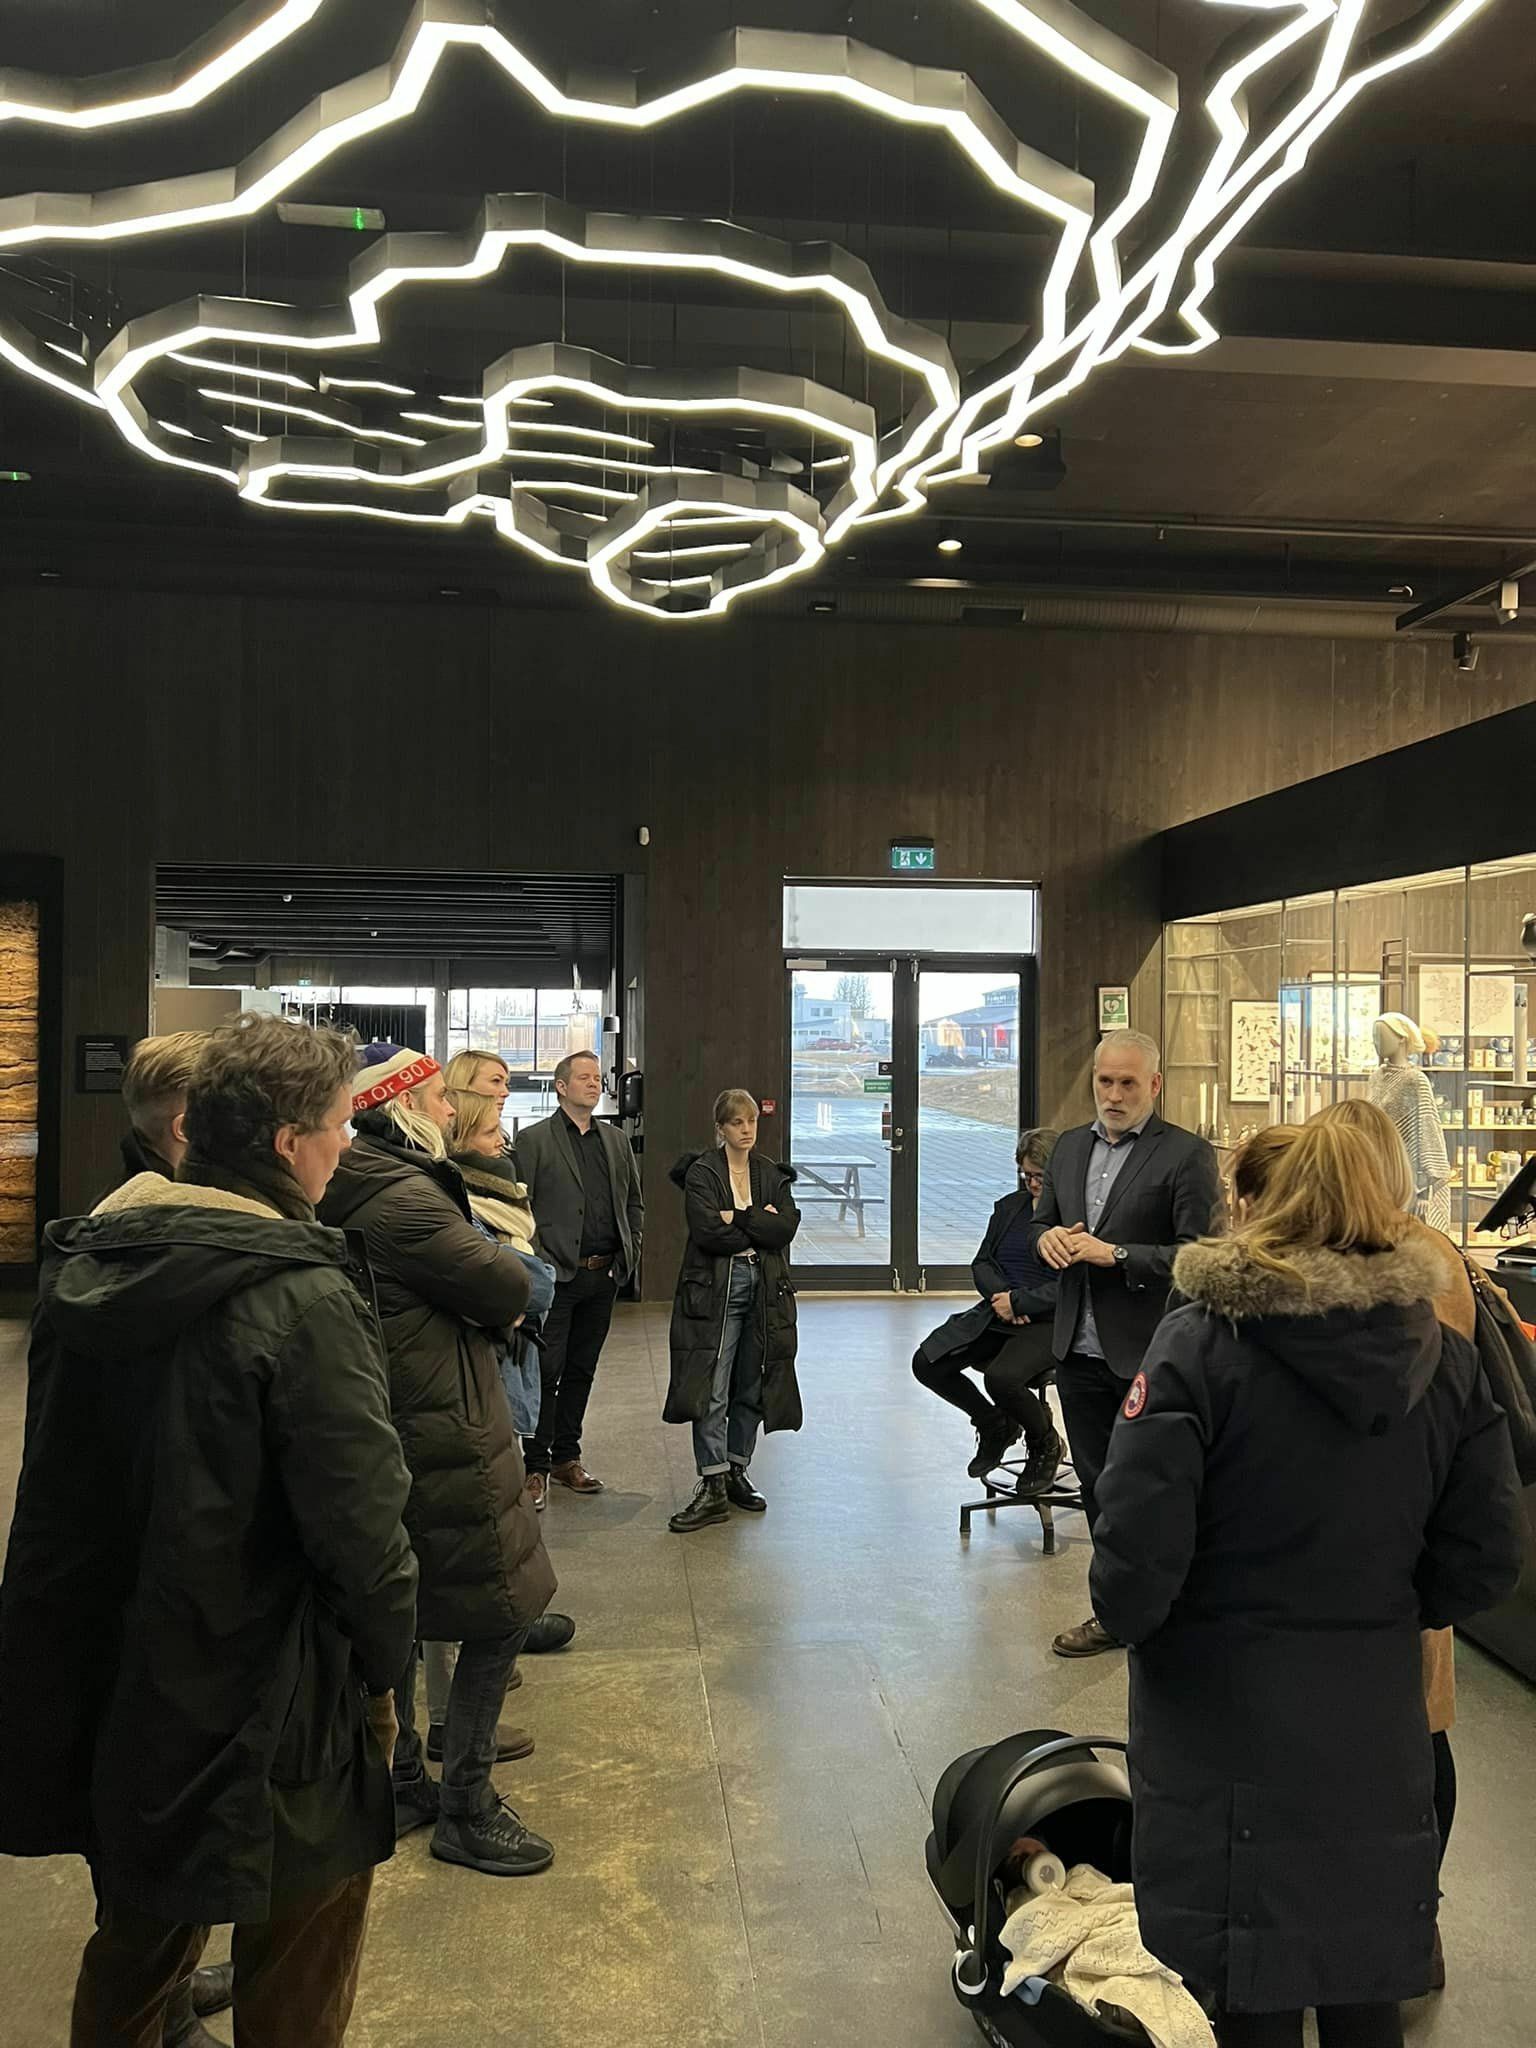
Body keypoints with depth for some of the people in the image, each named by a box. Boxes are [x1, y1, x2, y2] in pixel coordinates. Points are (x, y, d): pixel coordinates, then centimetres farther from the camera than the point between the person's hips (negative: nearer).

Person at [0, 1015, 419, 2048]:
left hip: (103, 1685, 7)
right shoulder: (302, 1299, -25)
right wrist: (384, 1666, -6)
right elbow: (360, 1524, -21)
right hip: (262, 1718, -7)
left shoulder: (87, 1261, -2)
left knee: (138, 1944, 29)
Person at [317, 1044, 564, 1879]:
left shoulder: (358, 1193, 8)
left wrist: (482, 1304, -4)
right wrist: (498, 1302, 2)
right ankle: (466, 1808, 12)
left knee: (399, 1612, 19)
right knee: (500, 1616, 2)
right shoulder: (406, 1201, -23)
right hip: (443, 1441, -10)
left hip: (390, 1433, 10)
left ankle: (401, 1782, 33)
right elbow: (508, 1289, -18)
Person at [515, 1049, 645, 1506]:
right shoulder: (533, 1140, -4)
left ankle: (566, 1457, 24)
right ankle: (535, 1466, 6)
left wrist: (630, 1250, 9)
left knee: (581, 1370, 13)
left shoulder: (616, 1141, 14)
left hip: (604, 1276, 6)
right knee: (546, 1371, -3)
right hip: (557, 1276, -5)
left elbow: (634, 1201, 20)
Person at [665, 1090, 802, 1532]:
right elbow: (707, 1231, -15)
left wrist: (736, 1218, -11)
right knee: (712, 1390, -8)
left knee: (753, 1388, 9)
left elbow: (787, 1227, -4)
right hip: (715, 1290, -4)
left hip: (765, 1289, 4)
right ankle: (713, 1486, -3)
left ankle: (736, 1472, 22)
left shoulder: (773, 1174, 12)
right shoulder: (701, 1173, -1)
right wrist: (761, 1226, -7)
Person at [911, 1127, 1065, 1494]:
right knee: (927, 1363, -10)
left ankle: (1045, 1445, 1)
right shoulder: (1010, 1206, 14)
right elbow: (982, 1262, 13)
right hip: (998, 1313, 7)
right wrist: (1002, 1297, -7)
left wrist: (1019, 1302, -14)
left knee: (1001, 1376, -33)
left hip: (1050, 1322, -7)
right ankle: (995, 1425, 15)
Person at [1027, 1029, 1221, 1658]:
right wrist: (1049, 1237, -3)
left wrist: (1114, 1254, -20)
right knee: (1097, 1486, 15)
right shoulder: (1070, 1147, 12)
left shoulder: (1187, 1155, -9)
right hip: (1079, 1349, 6)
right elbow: (1041, 1221, 20)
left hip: (1147, 1355, -6)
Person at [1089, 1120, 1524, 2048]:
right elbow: (1485, 1563, -1)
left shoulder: (1201, 1343, -19)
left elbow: (1137, 1552, -22)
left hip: (1226, 1720, -4)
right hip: (1379, 1728, 4)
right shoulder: (1448, 1356, -5)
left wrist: (1126, 1616, -1)